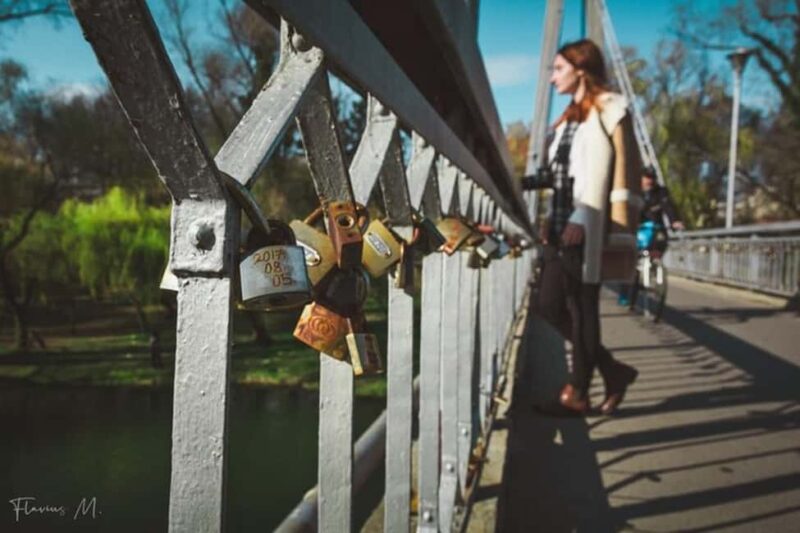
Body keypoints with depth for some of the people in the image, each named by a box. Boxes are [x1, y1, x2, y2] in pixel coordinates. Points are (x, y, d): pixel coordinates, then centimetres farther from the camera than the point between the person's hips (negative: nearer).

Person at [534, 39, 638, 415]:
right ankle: (613, 371, 19)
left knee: (582, 308, -2)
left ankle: (577, 392, 9)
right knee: (550, 306, 6)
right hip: (562, 224, 8)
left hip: (588, 226, -8)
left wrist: (583, 219, -21)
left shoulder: (608, 108, -1)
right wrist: (551, 217, 7)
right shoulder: (569, 116, 22)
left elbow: (620, 168, -10)